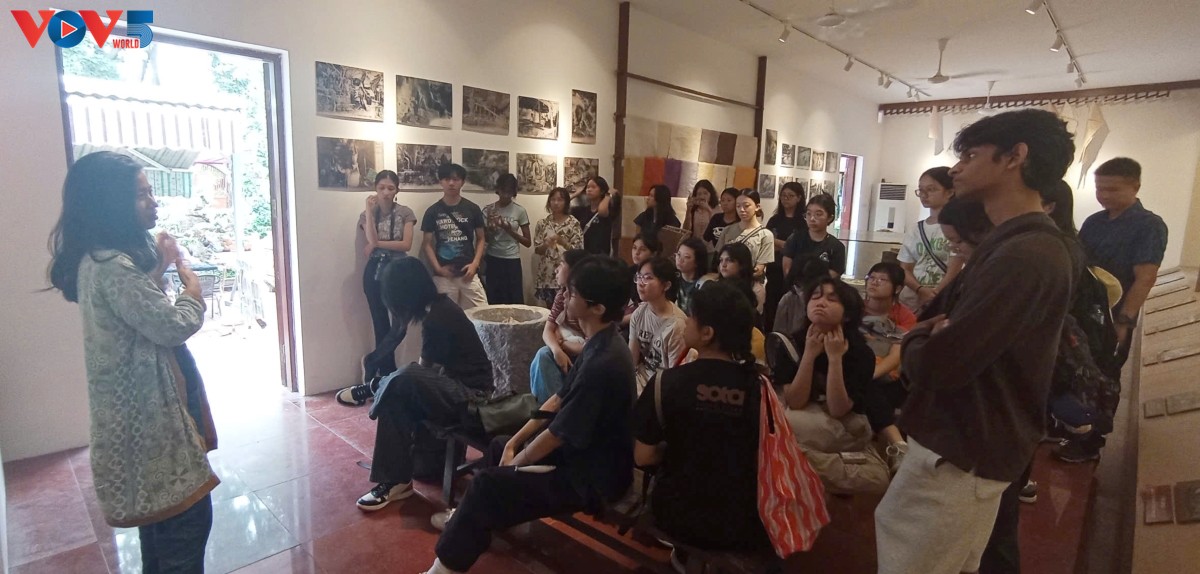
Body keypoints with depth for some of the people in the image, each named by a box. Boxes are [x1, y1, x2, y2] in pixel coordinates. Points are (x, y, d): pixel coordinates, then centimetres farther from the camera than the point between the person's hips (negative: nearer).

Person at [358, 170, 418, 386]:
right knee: (381, 324, 3)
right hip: (375, 271, 1)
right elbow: (372, 240, -11)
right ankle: (388, 373, 16)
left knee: (398, 322, 1)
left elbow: (406, 244, -8)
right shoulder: (367, 214, 6)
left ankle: (374, 366, 21)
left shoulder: (405, 213, 3)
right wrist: (369, 210, -14)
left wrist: (377, 244, -9)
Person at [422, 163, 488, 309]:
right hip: (443, 275, 0)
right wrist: (438, 268, -7)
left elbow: (481, 239, 7)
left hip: (468, 273, 0)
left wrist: (475, 263, -6)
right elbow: (427, 243, 5)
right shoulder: (432, 211, 3)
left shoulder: (473, 209, 3)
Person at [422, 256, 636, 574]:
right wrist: (514, 443, 5)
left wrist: (513, 465, -6)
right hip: (583, 451, 10)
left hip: (593, 475, -10)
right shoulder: (600, 344, -1)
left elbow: (557, 435, -24)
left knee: (487, 485, -14)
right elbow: (559, 399, 7)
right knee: (499, 446, 22)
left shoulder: (603, 364, -32)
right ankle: (470, 520, 41)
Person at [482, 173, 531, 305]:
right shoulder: (488, 210, 2)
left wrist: (510, 230, -14)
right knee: (494, 300, 2)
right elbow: (485, 239, 5)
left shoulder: (520, 211, -1)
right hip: (493, 260, 1)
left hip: (512, 261, -1)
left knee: (515, 301, -1)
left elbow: (528, 242, 0)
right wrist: (490, 227, -15)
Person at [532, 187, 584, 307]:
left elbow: (578, 250, -5)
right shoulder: (542, 223, 5)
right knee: (547, 307, 7)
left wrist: (563, 242, -20)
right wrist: (546, 245, -15)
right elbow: (536, 249, 6)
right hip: (546, 273, 3)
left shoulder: (573, 223, -3)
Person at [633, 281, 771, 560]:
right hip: (743, 523, 2)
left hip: (680, 517, -1)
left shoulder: (666, 383, -19)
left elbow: (643, 457, -10)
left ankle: (687, 554, 35)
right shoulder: (759, 386, -14)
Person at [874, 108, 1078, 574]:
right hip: (973, 444, 10)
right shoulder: (1015, 244, 12)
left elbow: (937, 365, -29)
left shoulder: (1022, 256, -24)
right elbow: (937, 318, 13)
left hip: (960, 453, -10)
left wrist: (917, 343, -6)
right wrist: (932, 340, -11)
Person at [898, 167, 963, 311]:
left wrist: (934, 295, -14)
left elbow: (954, 270, -9)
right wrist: (921, 290, -11)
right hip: (913, 298, 4)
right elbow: (904, 269, 7)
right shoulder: (915, 230, 11)